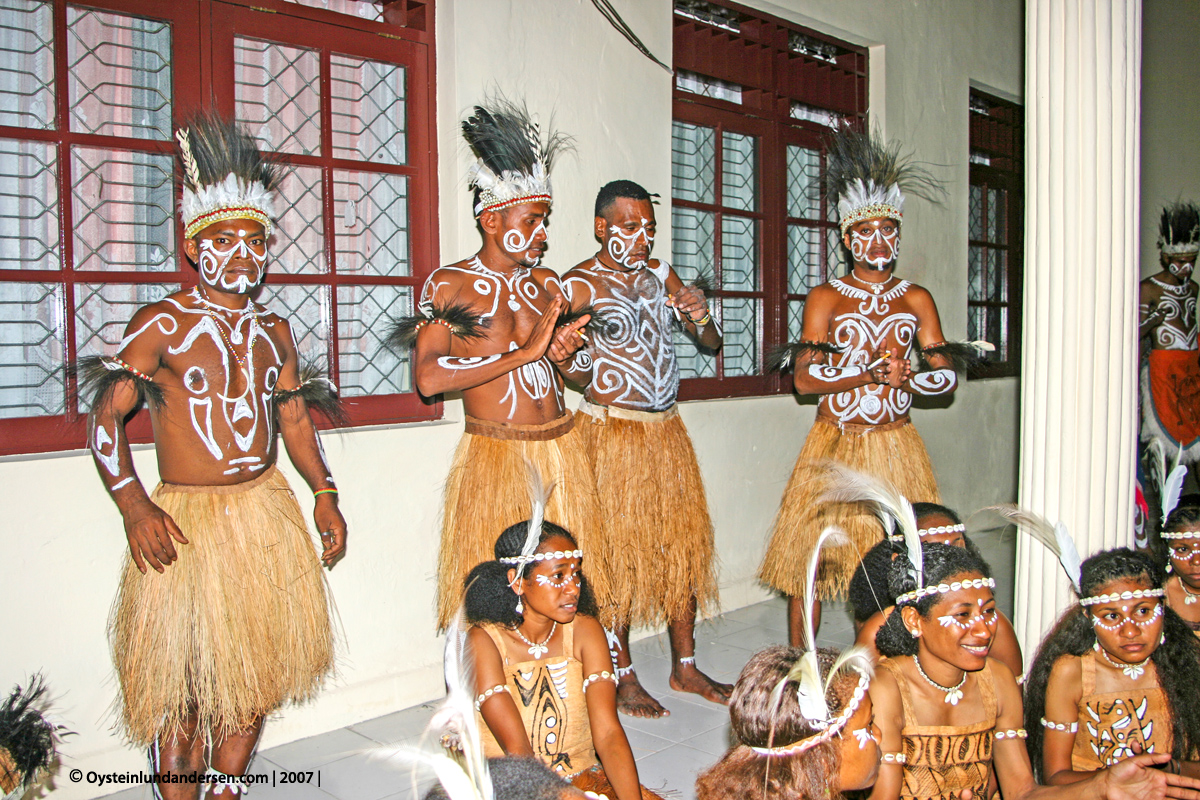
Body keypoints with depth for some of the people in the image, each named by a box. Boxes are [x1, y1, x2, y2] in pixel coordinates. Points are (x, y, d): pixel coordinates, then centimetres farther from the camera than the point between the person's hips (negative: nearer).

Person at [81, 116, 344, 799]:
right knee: (183, 683, 1)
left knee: (256, 669, 11)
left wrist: (325, 494, 7)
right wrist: (134, 505, -19)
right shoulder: (161, 324, -6)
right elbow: (106, 417, -8)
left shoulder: (274, 331, 10)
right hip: (185, 517, -5)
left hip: (269, 507, 5)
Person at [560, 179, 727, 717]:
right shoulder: (580, 285, -6)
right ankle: (624, 680, 13)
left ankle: (685, 667, 24)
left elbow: (713, 343, 14)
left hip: (667, 431, 6)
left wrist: (701, 317, -7)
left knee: (681, 546, 10)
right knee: (616, 554, -1)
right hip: (611, 434, -6)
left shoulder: (660, 275, 12)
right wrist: (582, 349, -28)